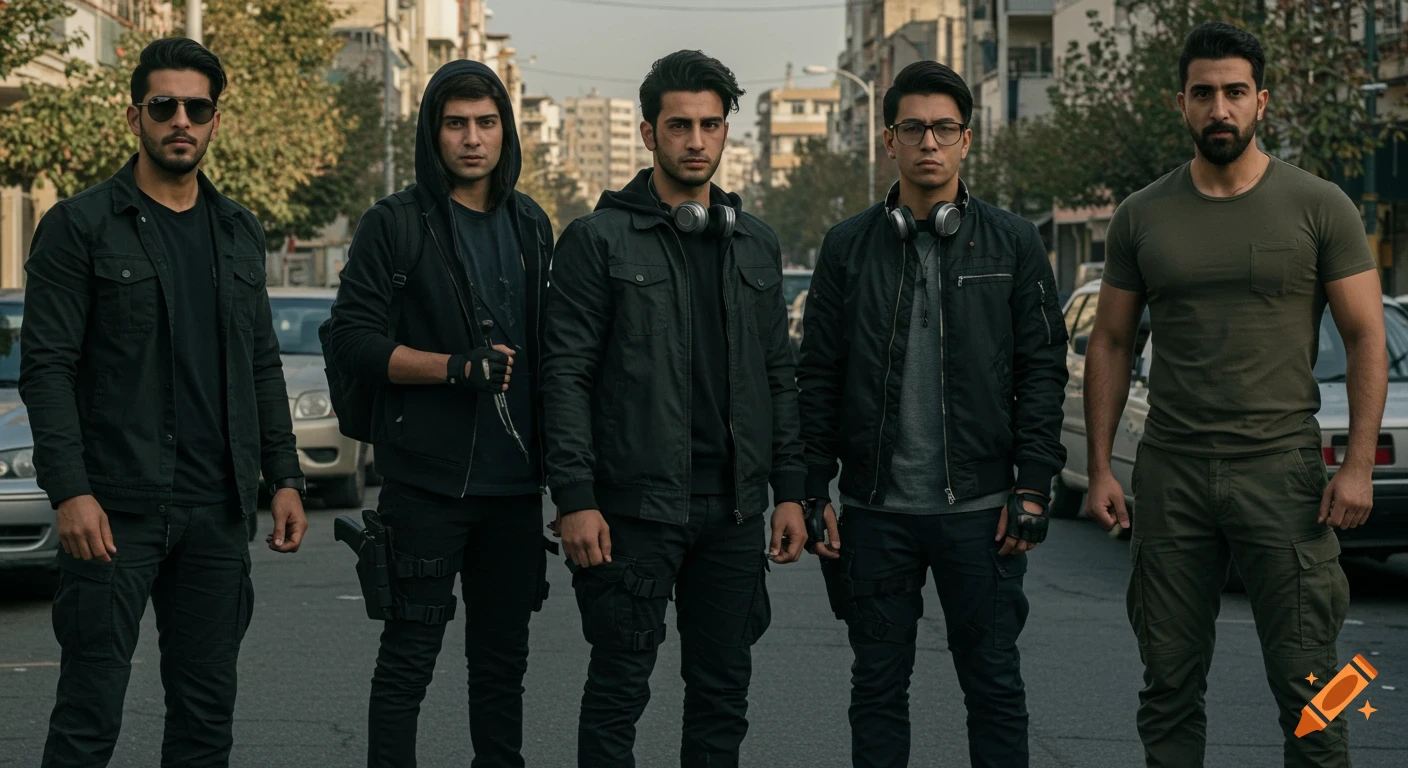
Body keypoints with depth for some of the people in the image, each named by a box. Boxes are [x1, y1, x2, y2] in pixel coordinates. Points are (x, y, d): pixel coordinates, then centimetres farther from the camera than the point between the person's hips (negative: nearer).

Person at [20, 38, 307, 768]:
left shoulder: (239, 231, 14)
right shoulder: (80, 226, -3)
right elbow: (46, 366, -8)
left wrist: (284, 477, 9)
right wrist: (70, 491, -18)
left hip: (217, 512, 5)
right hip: (115, 510, -5)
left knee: (207, 709, 9)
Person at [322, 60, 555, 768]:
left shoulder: (530, 226, 13)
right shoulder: (395, 225, -3)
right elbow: (350, 339, -9)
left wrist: (554, 456, 11)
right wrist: (457, 367, -19)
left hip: (515, 480, 5)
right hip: (427, 478, -5)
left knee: (503, 656, 12)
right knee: (408, 657, -2)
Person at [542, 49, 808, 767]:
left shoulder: (755, 244, 13)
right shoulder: (599, 239, -3)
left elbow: (778, 376, 15)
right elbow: (566, 374, -7)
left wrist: (789, 490, 8)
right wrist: (575, 499, -13)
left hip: (733, 510, 5)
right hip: (635, 507, -5)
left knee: (724, 693, 10)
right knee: (618, 693, 1)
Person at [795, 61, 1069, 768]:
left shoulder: (1013, 244, 4)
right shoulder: (848, 247, 6)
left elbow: (1043, 369, 3)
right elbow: (817, 377, 6)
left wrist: (1033, 487, -5)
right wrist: (814, 494, 0)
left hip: (980, 509, -1)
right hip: (876, 510, 1)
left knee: (994, 683, 4)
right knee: (878, 685, 8)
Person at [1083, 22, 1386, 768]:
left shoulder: (1317, 207, -1)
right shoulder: (1142, 216, 7)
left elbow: (1366, 338, -1)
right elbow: (1111, 344, 12)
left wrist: (1358, 465, -10)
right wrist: (1099, 468, 5)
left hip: (1281, 469, -3)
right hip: (1170, 475, 3)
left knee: (1307, 685, -3)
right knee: (1169, 683, 8)